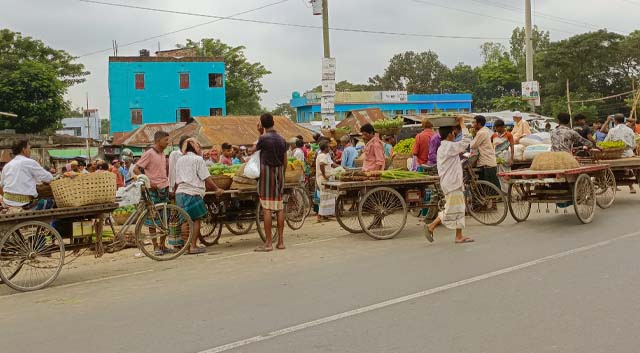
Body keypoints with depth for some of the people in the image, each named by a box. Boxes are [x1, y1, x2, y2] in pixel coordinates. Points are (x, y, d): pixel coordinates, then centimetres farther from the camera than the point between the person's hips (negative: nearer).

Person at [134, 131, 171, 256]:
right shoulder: (149, 153, -9)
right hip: (153, 190, -7)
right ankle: (156, 246, 6)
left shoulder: (163, 154, 13)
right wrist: (148, 182, -18)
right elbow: (136, 169, -13)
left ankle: (163, 245, 18)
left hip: (164, 189, 7)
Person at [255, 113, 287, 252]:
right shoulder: (282, 140, 7)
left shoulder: (263, 139, -11)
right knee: (279, 208, 8)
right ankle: (281, 241, 12)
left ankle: (268, 243, -5)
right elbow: (285, 162, 11)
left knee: (267, 209, -5)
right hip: (279, 174, 6)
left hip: (266, 174, -6)